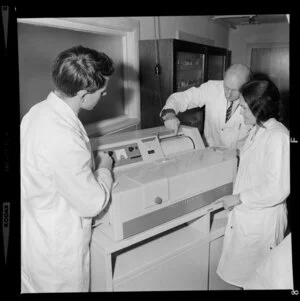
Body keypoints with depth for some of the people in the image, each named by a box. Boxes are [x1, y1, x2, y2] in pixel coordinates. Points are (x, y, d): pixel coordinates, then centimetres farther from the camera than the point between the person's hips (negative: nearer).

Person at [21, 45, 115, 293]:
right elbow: (93, 204, -24)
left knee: (35, 285, 28)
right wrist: (104, 168, -8)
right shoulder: (63, 139, -35)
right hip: (56, 253, -7)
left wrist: (91, 164, 5)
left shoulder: (39, 111, -6)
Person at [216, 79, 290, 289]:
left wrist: (238, 198, -18)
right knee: (243, 274, 22)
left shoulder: (278, 137, -22)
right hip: (245, 214, 8)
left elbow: (277, 189, -24)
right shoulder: (257, 130, 4)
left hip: (262, 220, -7)